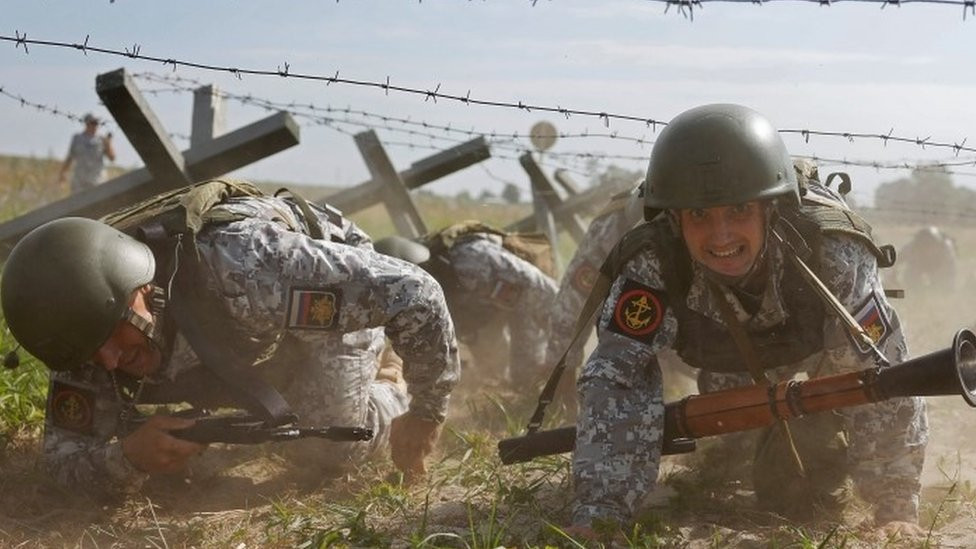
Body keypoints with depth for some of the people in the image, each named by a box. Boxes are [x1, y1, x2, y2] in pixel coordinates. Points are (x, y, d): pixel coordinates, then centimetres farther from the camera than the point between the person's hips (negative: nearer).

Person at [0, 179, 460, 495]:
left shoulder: (243, 267, -49)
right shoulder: (87, 321, -30)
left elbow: (414, 294, -44)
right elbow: (65, 454, -22)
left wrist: (426, 413, -32)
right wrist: (129, 456, -45)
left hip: (333, 291, -5)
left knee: (333, 449, -14)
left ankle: (391, 390, 16)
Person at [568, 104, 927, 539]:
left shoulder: (832, 253, -41)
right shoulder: (654, 262, -40)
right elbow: (618, 377, -42)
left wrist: (896, 508, -36)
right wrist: (602, 510, -51)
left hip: (826, 346, -1)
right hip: (726, 367, 1)